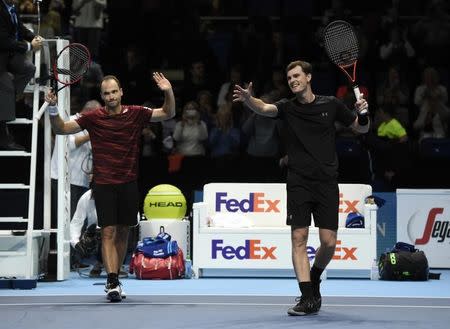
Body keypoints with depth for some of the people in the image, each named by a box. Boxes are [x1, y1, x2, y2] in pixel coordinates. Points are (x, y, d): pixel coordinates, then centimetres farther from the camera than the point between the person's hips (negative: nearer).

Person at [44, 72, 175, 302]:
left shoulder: (136, 114, 1)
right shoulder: (94, 117, -3)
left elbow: (168, 113, 5)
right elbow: (61, 129, 2)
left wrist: (168, 92, -13)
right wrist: (53, 109, -16)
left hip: (129, 184, 3)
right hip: (104, 184, -2)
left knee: (123, 232, 10)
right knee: (108, 232, -10)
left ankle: (114, 279, 24)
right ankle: (112, 283, -16)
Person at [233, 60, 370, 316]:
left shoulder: (331, 104, 6)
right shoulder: (287, 107, 4)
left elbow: (362, 128, 15)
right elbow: (264, 108, -18)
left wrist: (363, 113, -7)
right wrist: (248, 99, -41)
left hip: (327, 182, 0)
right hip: (299, 183, 0)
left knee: (329, 242, -3)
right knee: (299, 238, -9)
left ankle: (314, 277, 28)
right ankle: (309, 298, -6)